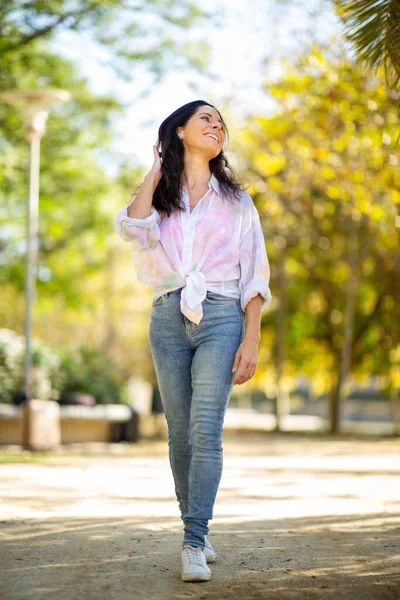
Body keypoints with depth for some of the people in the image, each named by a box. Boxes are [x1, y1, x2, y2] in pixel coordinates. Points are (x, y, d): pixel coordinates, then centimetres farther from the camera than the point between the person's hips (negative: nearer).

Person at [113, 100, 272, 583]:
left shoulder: (235, 199, 13)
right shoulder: (159, 195, 14)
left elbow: (254, 275, 8)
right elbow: (132, 227, -11)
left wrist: (251, 341, -4)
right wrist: (157, 168, 1)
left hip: (221, 317, -1)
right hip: (168, 319, 2)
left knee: (206, 430, -14)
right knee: (180, 433, 3)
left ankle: (193, 543, -15)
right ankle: (195, 533, 16)